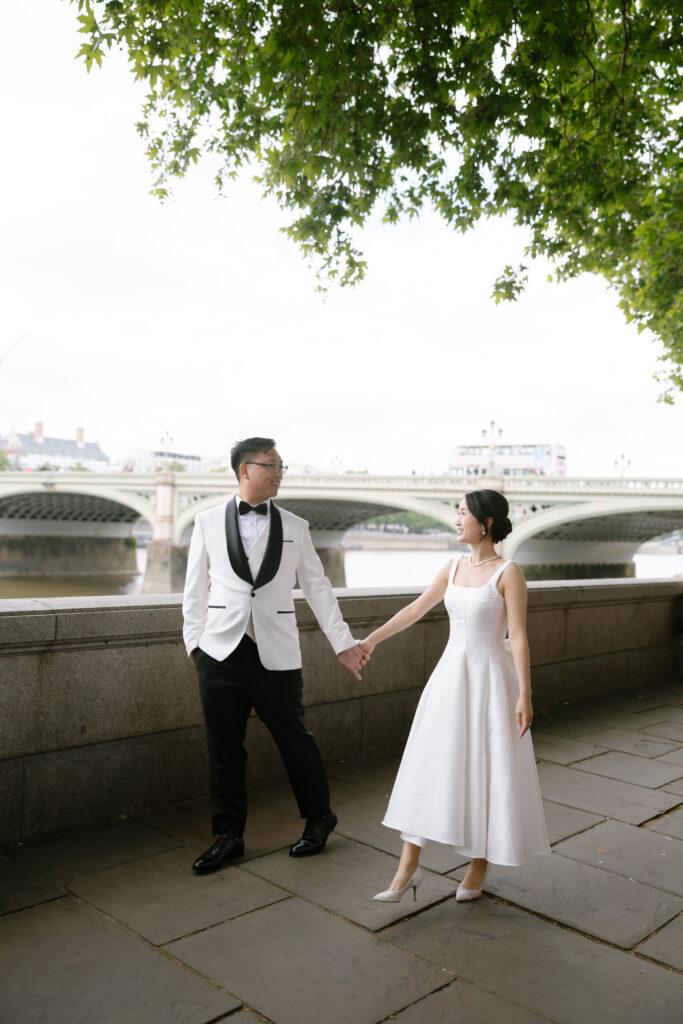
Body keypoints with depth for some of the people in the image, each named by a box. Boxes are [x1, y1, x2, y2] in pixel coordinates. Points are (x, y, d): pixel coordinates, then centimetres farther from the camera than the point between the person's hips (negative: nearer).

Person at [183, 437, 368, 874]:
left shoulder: (295, 527, 5)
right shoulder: (208, 522, 4)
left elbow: (318, 588, 7)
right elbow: (195, 589, 8)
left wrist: (344, 644, 5)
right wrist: (194, 643, 3)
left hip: (276, 654, 0)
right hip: (220, 653, 1)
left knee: (295, 738, 7)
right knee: (225, 748, 9)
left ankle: (319, 817, 32)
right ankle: (229, 836, 27)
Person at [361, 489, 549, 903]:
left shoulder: (509, 572, -9)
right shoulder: (454, 567, 8)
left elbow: (519, 637, -13)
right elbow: (415, 610, 14)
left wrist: (525, 695, -16)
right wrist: (372, 639, 14)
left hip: (490, 680, -5)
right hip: (450, 676, 5)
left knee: (488, 772, 4)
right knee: (426, 766, 0)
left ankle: (480, 864, 26)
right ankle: (408, 868, 7)